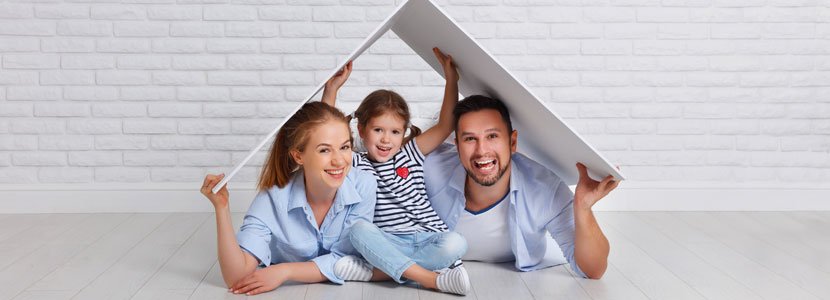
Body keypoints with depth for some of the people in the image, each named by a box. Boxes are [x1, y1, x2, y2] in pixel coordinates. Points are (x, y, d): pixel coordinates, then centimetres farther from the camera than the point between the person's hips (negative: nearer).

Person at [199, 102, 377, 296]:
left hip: (345, 290, 0)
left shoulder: (364, 187, -22)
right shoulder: (273, 199, -24)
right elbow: (236, 278, -29)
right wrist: (221, 207, -37)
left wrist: (284, 271, -27)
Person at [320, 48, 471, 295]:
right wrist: (331, 89, -10)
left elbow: (445, 126, 3)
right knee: (359, 229, -31)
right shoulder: (356, 164, 6)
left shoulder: (411, 154, 9)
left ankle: (376, 272, -29)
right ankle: (432, 279, -36)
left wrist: (451, 80, -2)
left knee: (456, 244, -30)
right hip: (387, 243, -1)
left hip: (426, 238, 1)